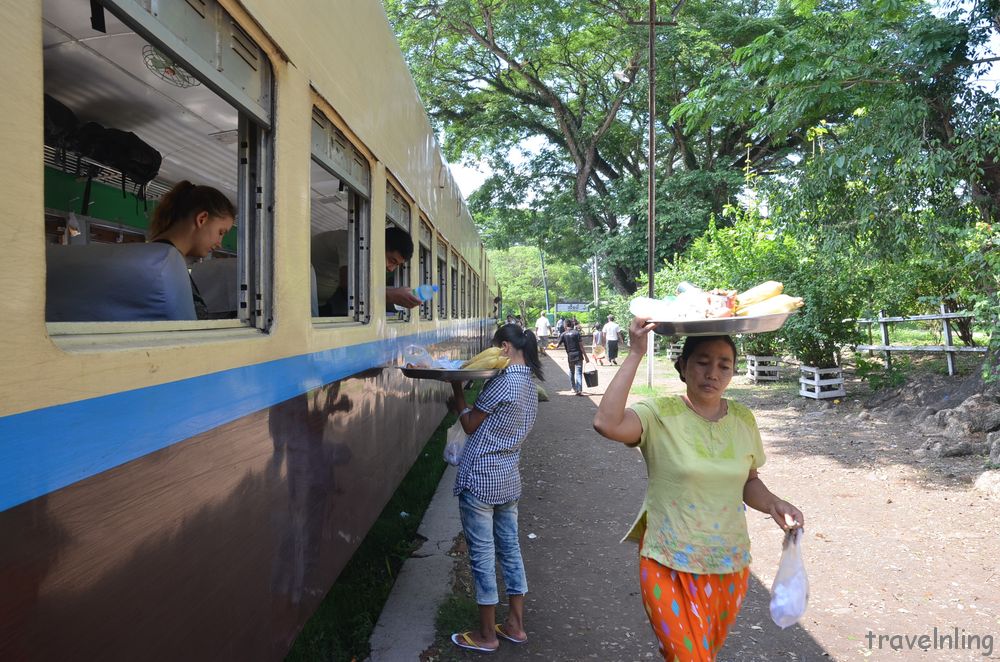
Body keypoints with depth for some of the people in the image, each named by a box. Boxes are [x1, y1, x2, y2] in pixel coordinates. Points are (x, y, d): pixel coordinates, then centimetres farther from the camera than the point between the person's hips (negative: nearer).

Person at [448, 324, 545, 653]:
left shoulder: (503, 381, -18)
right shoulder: (529, 383, 9)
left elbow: (470, 425, -10)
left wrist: (457, 389, 1)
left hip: (480, 478, -9)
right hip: (509, 478, 9)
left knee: (482, 554, 3)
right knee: (510, 548, 16)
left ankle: (486, 635, 16)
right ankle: (515, 625, 28)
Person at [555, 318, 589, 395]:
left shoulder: (563, 334, -1)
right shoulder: (576, 333, -5)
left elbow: (557, 345, 1)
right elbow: (581, 346, -7)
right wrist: (586, 357, -3)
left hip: (570, 356, 2)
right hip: (578, 355, -2)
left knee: (571, 372, 20)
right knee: (578, 373, -4)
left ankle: (574, 388, 31)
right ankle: (579, 390, -14)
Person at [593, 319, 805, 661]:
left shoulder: (743, 419, 0)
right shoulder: (660, 415, -15)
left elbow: (748, 481, 12)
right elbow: (605, 422, -35)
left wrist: (773, 505, -9)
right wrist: (635, 354, -31)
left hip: (730, 564, 5)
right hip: (671, 568, -5)